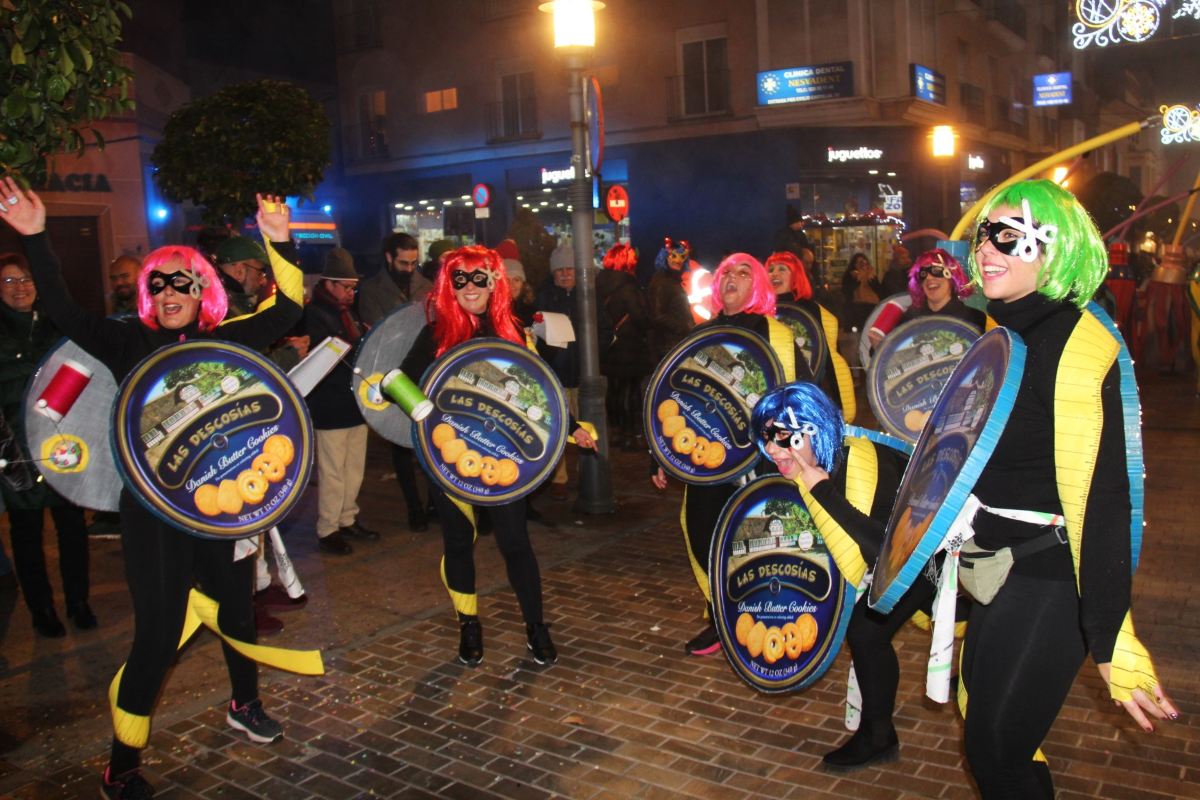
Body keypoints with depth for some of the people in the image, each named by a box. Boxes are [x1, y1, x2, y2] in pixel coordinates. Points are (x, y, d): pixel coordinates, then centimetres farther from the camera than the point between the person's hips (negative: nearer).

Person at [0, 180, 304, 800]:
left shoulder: (226, 342, 1)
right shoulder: (130, 342, -2)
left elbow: (286, 310, -6)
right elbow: (62, 312, -12)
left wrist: (280, 243, -18)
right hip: (154, 508, -3)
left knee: (237, 609, 18)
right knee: (157, 634, -3)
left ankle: (245, 706, 44)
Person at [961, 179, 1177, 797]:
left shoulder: (1076, 344, -20)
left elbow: (1100, 496, -25)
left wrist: (1110, 641, -26)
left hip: (1051, 582, -9)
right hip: (1000, 569, 9)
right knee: (985, 729, 18)